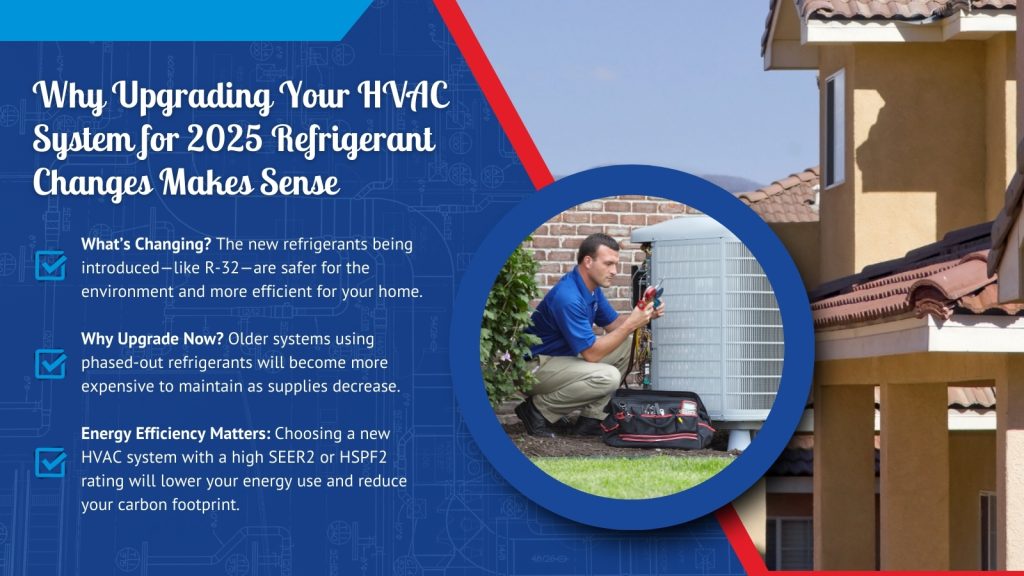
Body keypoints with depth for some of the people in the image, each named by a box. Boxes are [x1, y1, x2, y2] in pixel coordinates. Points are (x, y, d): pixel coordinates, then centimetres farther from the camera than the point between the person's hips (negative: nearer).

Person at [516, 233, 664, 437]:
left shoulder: (591, 287, 4)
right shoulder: (568, 297, -27)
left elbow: (612, 324, 15)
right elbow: (591, 354, -26)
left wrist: (644, 314, -5)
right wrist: (631, 324, -23)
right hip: (536, 366, -10)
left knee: (627, 345, 5)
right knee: (607, 377, -29)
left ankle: (591, 417, 4)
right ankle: (538, 409, -11)